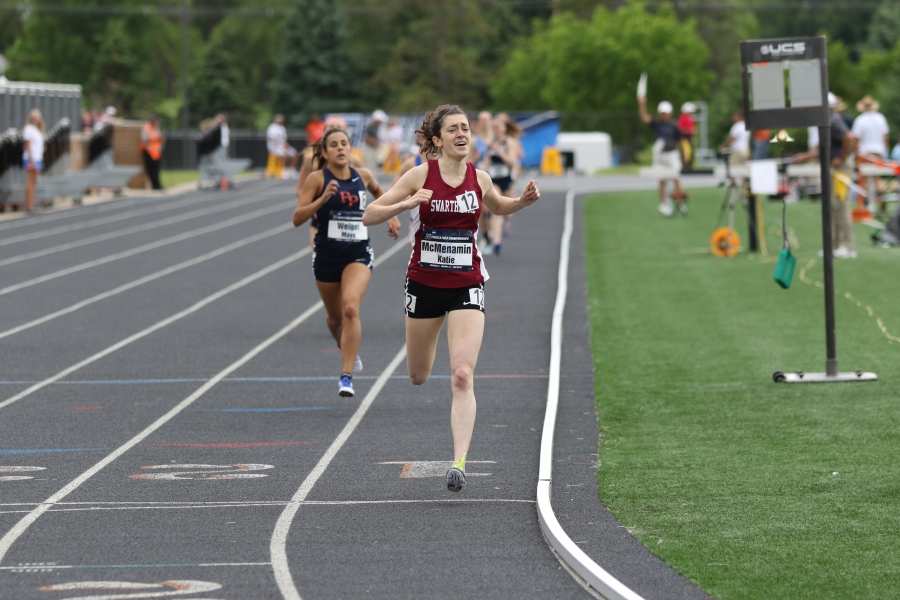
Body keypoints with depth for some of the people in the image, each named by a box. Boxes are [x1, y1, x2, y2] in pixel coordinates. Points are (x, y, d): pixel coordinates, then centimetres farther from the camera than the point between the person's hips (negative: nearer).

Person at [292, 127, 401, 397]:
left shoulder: (363, 176, 2)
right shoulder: (317, 179, -7)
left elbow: (379, 192, 26)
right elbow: (297, 218, -13)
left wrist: (392, 216, 16)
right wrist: (323, 198, -24)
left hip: (358, 254, 0)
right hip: (327, 255, 0)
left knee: (350, 308, -23)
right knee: (335, 317, 16)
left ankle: (347, 377, -24)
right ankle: (349, 353, 50)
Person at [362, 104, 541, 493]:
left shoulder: (479, 179, 0)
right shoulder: (421, 175, -9)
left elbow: (498, 207, 24)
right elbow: (369, 216, -8)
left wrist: (523, 201, 3)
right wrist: (405, 204, -25)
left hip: (467, 286, 0)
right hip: (424, 283, 0)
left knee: (463, 377, -16)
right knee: (418, 378, 16)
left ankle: (459, 462, -19)